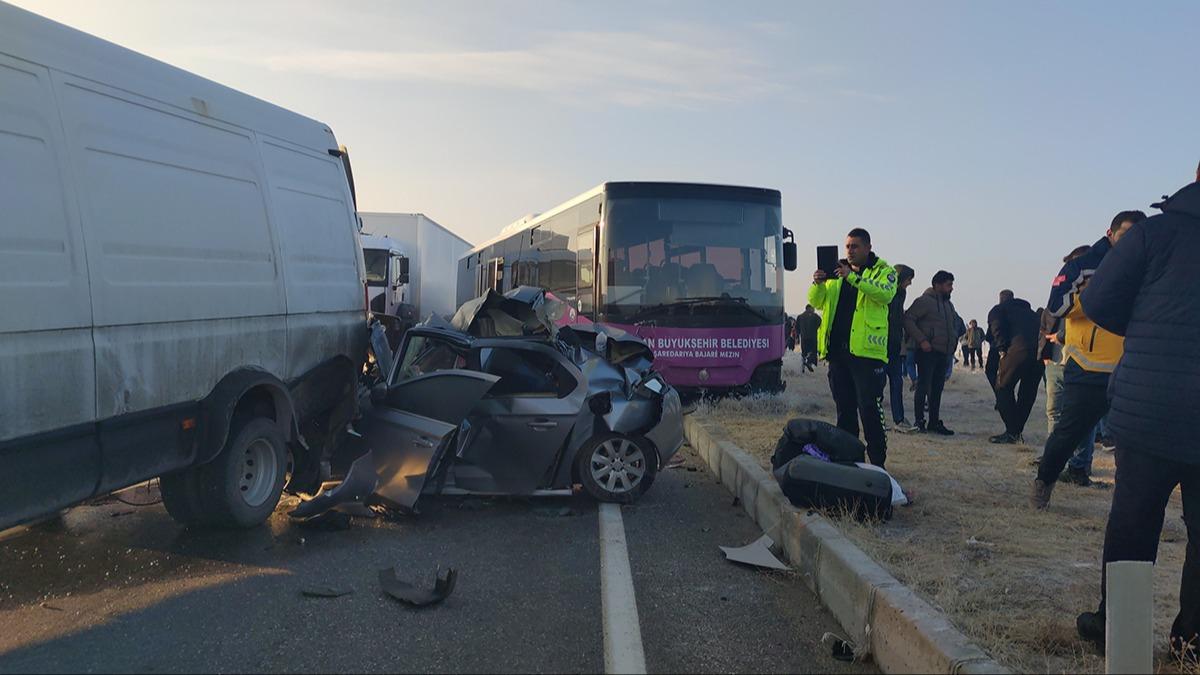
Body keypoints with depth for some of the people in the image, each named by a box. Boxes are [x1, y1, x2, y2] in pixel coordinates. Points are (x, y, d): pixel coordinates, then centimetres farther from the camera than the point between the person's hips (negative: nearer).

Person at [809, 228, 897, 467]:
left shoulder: (883, 271, 3)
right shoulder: (836, 271, 17)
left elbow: (885, 294, -18)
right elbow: (816, 302, 11)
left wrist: (853, 277, -26)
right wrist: (818, 284, -11)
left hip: (867, 350, -5)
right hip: (837, 349, 5)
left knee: (869, 408, -6)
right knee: (844, 408, 12)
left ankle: (877, 462, 0)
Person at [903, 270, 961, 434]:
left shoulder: (948, 304, 17)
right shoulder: (924, 301, -10)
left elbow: (956, 322, 29)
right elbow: (908, 319, -16)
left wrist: (954, 340, 13)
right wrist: (921, 340, -21)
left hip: (943, 353, 8)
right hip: (928, 352, -8)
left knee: (937, 389, 12)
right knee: (923, 387, -5)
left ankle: (935, 423, 19)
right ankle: (919, 422, 2)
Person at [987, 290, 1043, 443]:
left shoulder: (998, 310, 19)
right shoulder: (1029, 311, 36)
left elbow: (997, 330, -2)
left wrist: (1002, 351, -4)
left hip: (1018, 349, -6)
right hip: (1041, 352, 6)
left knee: (1003, 388, 4)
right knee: (1028, 392, 16)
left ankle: (1011, 432, -3)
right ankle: (1018, 432, 19)